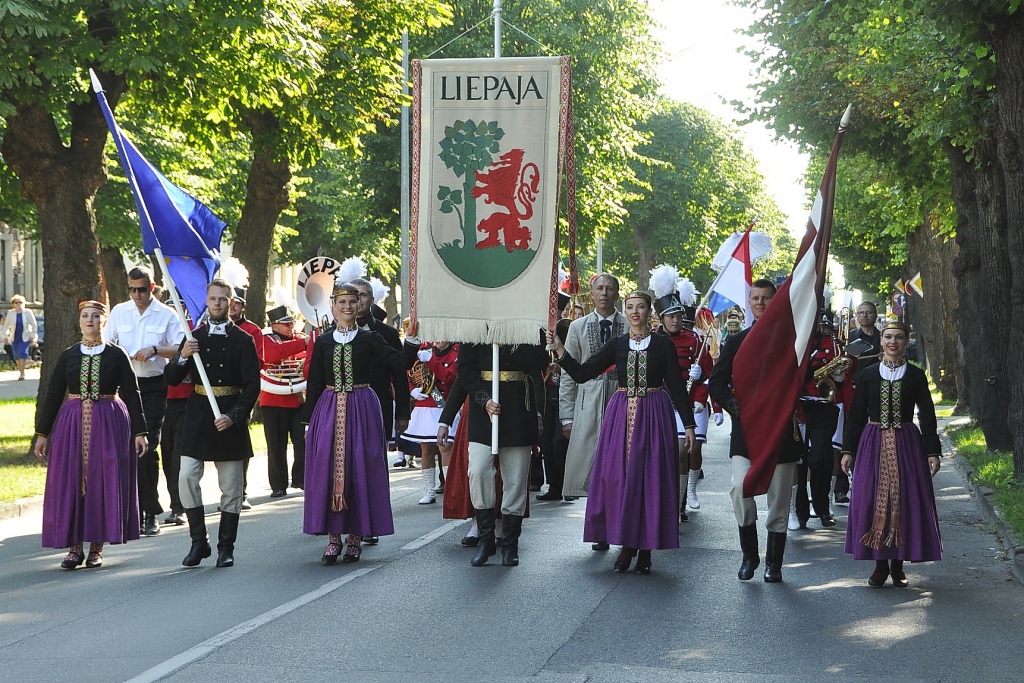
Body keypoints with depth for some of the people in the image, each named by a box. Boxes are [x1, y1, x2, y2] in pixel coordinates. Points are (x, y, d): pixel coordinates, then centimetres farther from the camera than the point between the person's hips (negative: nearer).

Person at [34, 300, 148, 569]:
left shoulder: (117, 355, 1)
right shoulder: (67, 356, 6)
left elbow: (132, 394, 1)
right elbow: (52, 395, 8)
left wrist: (139, 431, -4)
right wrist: (42, 433, 5)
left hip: (110, 425, -2)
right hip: (72, 424, 2)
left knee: (104, 483, -2)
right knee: (70, 484, -1)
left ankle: (97, 547, 8)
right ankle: (74, 547, 6)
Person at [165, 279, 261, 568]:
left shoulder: (243, 340, 2)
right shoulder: (193, 338, 10)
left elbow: (252, 385, -4)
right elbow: (172, 379, 7)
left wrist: (235, 416, -16)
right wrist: (182, 357, -12)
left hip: (230, 418, -2)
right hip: (198, 418, 2)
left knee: (231, 487, 2)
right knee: (187, 479, -7)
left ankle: (226, 547, 11)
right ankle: (199, 542, 4)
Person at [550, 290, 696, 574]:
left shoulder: (663, 344, 1)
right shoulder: (617, 345, 8)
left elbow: (677, 385, 2)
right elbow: (582, 373, 3)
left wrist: (689, 424, -1)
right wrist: (559, 349, -9)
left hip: (654, 415, -2)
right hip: (622, 414, 2)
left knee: (650, 479, -2)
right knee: (619, 478, -1)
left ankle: (646, 549, 6)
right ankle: (627, 545, 10)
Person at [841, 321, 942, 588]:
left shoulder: (916, 375, 4)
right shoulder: (867, 375, 5)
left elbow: (927, 416, 5)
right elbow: (856, 415, 7)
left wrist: (933, 452, -1)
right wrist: (848, 450, 3)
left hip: (907, 444, 0)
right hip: (873, 444, 0)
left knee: (905, 502, -2)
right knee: (872, 502, -2)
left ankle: (898, 565, 10)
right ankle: (880, 564, 8)